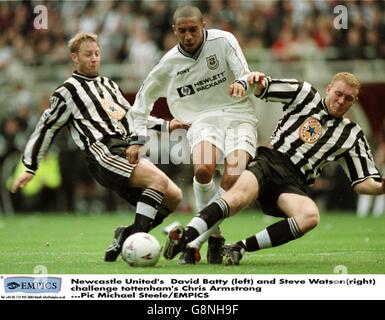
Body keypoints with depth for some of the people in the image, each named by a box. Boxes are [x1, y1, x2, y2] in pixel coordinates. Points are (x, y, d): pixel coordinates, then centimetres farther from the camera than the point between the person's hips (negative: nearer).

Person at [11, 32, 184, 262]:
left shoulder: (109, 85, 28)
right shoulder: (68, 91, 7)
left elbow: (131, 115, 36)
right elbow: (45, 129, 8)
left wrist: (166, 125, 25)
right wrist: (30, 168, 6)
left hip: (128, 152, 8)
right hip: (105, 154, -8)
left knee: (174, 196, -6)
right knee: (159, 180, -29)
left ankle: (126, 236, 3)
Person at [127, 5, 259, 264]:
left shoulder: (223, 41, -3)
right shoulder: (169, 63, 6)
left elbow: (245, 74, -8)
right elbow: (143, 97, 18)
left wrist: (241, 82, -34)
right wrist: (138, 139, 11)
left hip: (238, 115, -1)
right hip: (203, 119, 1)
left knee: (232, 181, -25)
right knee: (203, 169, -31)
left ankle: (202, 238, -8)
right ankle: (212, 232, -11)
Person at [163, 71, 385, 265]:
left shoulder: (352, 135, 18)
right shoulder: (306, 95, 15)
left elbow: (363, 182, 17)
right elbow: (262, 87, 11)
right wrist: (253, 79, -14)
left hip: (294, 184, 2)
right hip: (269, 161, -2)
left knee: (311, 216, -33)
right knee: (242, 194, -35)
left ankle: (242, 248, -30)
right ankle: (184, 239, -45)